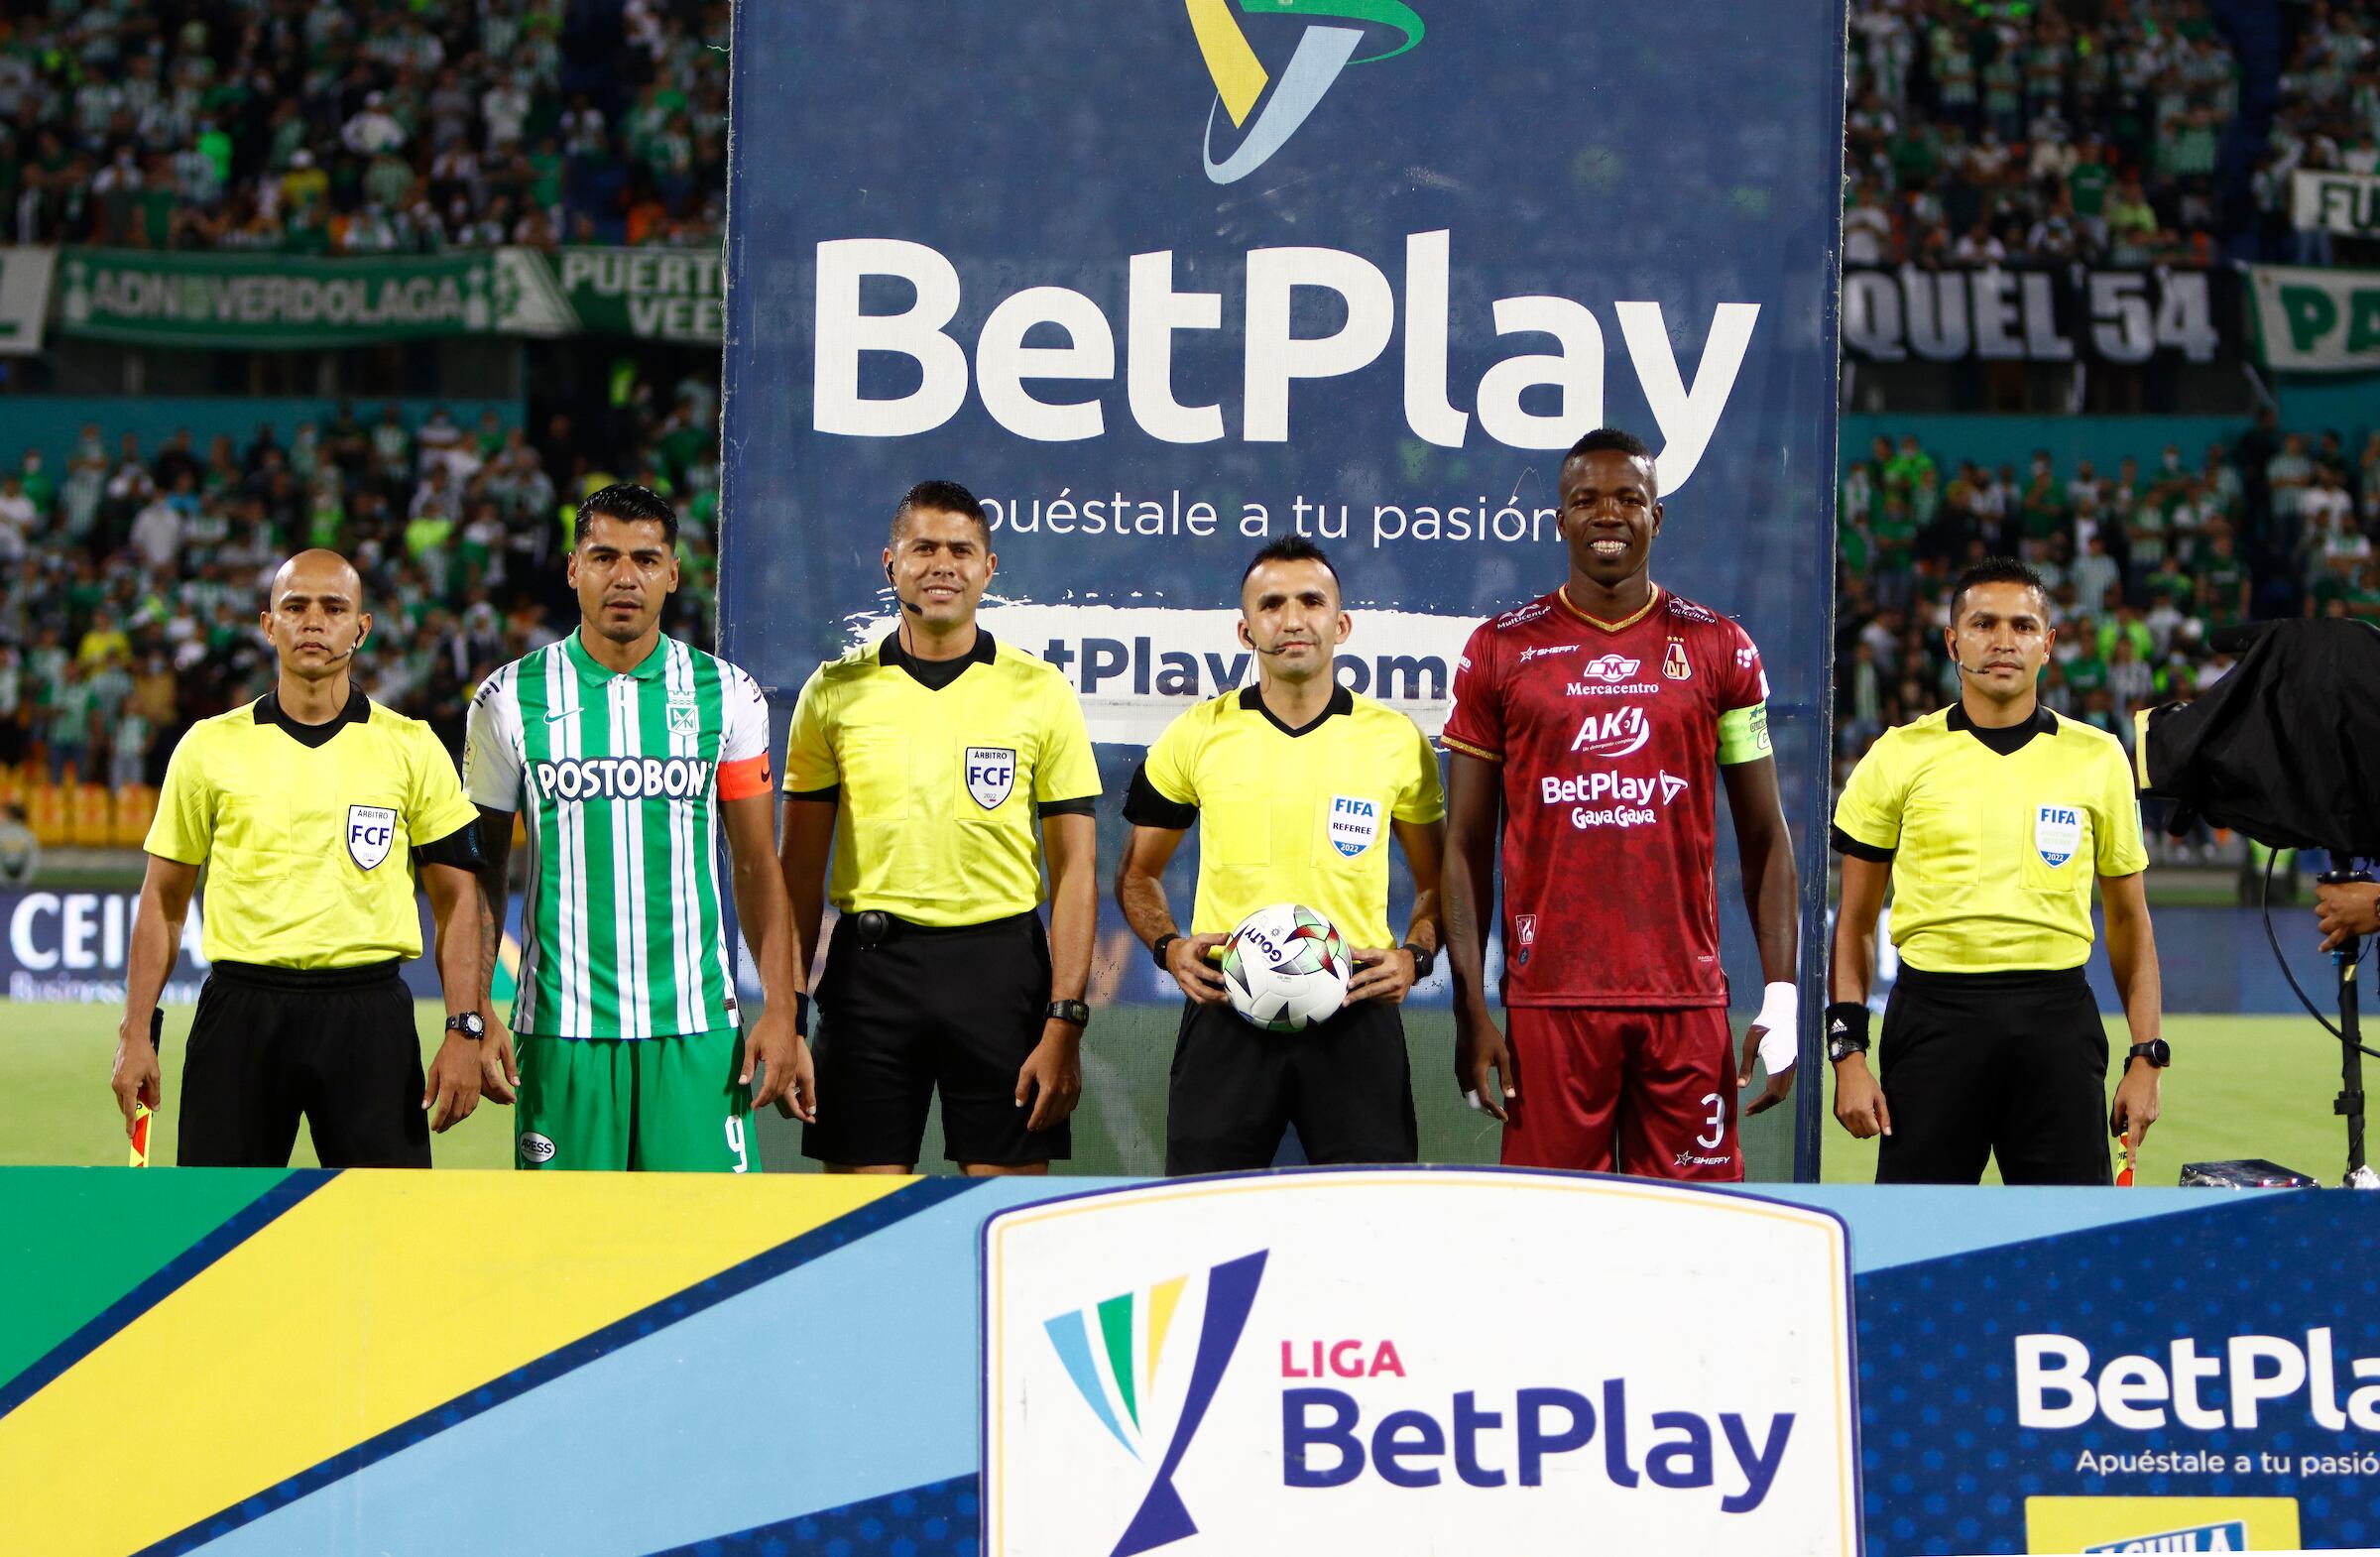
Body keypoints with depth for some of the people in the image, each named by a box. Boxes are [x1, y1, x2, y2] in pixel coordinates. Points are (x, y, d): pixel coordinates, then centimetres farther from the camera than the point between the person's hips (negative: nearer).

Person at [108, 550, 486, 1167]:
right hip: (241, 1017, 1)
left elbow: (455, 899, 6)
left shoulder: (411, 747, 5)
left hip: (371, 1019, 0)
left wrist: (463, 1030, -5)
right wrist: (135, 1034, 4)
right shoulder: (211, 746, 6)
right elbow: (164, 898, 10)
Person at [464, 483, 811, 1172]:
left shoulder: (728, 695, 5)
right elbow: (480, 869, 8)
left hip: (696, 1031, 0)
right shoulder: (510, 701, 3)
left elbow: (757, 865, 8)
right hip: (561, 1029, 0)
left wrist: (783, 1011, -1)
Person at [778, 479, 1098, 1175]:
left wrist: (1065, 1021, -8)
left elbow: (1076, 870, 1)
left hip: (1000, 965, -1)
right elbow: (801, 864, 9)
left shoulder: (1040, 692, 3)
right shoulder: (836, 690, 6)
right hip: (869, 966, 1)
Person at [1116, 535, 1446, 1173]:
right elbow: (1137, 874, 16)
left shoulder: (1397, 740, 5)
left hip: (1356, 1016, 0)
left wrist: (1414, 955, -3)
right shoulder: (1196, 737, 5)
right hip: (1226, 1017, 0)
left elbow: (1435, 880, 16)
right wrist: (1168, 947, -2)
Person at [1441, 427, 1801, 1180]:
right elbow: (1466, 848, 7)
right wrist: (1470, 1006, -2)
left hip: (1687, 998, 1)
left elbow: (1765, 839, 10)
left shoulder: (1718, 649, 8)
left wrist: (1781, 999, 0)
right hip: (1549, 998, -1)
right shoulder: (1501, 650, 6)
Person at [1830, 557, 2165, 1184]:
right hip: (1934, 1010, -1)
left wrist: (2146, 1057, 5)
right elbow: (1855, 920, 7)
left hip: (2058, 1020, 1)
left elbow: (2129, 920, 13)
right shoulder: (1900, 756, 4)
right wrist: (1847, 1052, -2)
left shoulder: (2099, 757, 8)